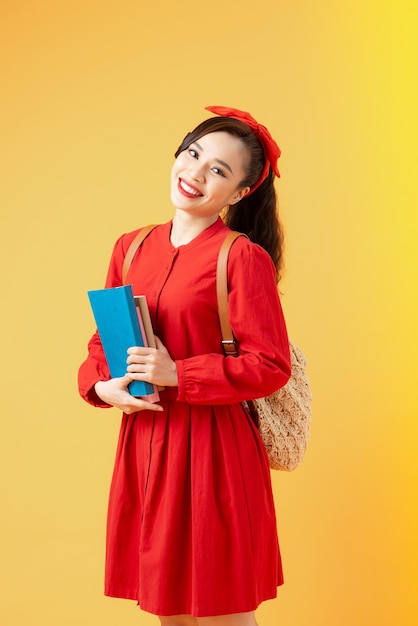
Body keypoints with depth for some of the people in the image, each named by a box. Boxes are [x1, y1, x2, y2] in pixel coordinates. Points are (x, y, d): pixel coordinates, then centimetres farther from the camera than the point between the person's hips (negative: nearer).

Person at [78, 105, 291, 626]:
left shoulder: (244, 257, -10)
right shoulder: (130, 248, 7)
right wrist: (102, 385, -6)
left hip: (211, 446, -5)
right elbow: (103, 339, 15)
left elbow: (271, 366, -12)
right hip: (142, 442, 6)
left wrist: (178, 375, -19)